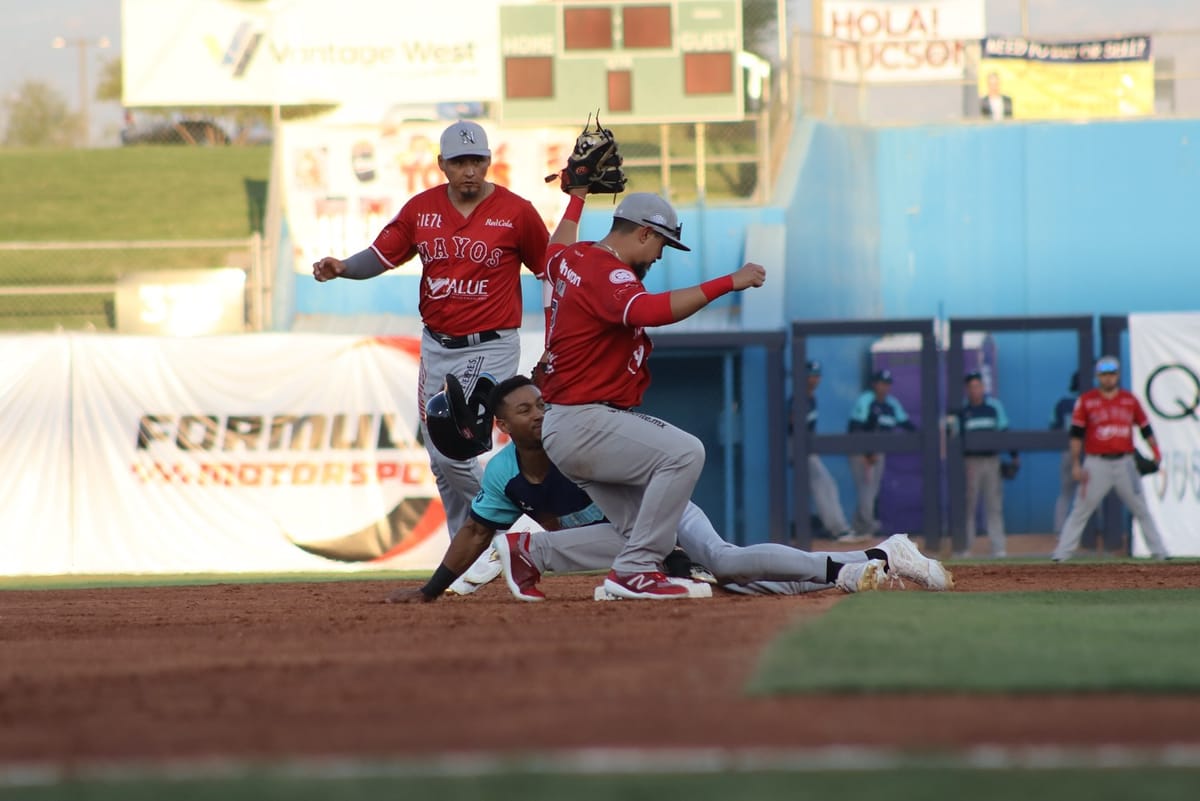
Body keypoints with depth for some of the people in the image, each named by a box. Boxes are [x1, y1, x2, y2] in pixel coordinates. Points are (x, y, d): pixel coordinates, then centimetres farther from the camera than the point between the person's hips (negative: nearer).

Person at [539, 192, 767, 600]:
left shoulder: (571, 258, 13)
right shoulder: (607, 275, -17)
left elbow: (554, 251, 39)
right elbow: (650, 310, -38)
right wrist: (728, 283, -36)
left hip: (562, 426, 11)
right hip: (582, 424, -11)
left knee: (636, 530, 11)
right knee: (683, 452, -23)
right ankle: (635, 569, -21)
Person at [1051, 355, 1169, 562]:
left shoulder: (1130, 400, 7)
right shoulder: (1086, 400, 0)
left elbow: (1145, 429, 11)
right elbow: (1076, 434, 0)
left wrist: (1155, 452, -4)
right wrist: (1075, 465, -6)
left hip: (1125, 464, 2)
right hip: (1096, 465, -2)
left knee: (1142, 510, 7)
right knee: (1080, 511, -3)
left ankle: (1159, 552, 14)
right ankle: (1061, 554, -1)